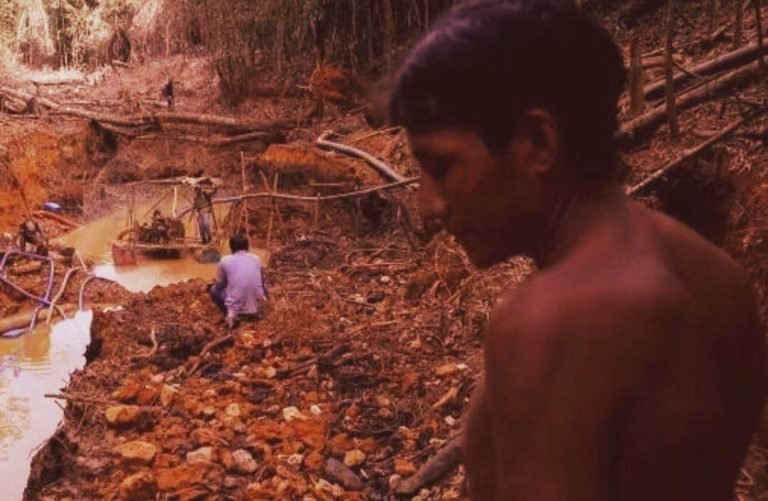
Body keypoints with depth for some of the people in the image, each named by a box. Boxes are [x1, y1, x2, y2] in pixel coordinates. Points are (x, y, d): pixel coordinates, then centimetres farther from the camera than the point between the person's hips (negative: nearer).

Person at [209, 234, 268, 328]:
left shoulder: (225, 261, -3)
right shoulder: (256, 259, 6)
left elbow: (219, 285, 9)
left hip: (236, 308, -4)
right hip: (256, 308, 4)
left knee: (213, 289, 24)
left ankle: (232, 314, 5)